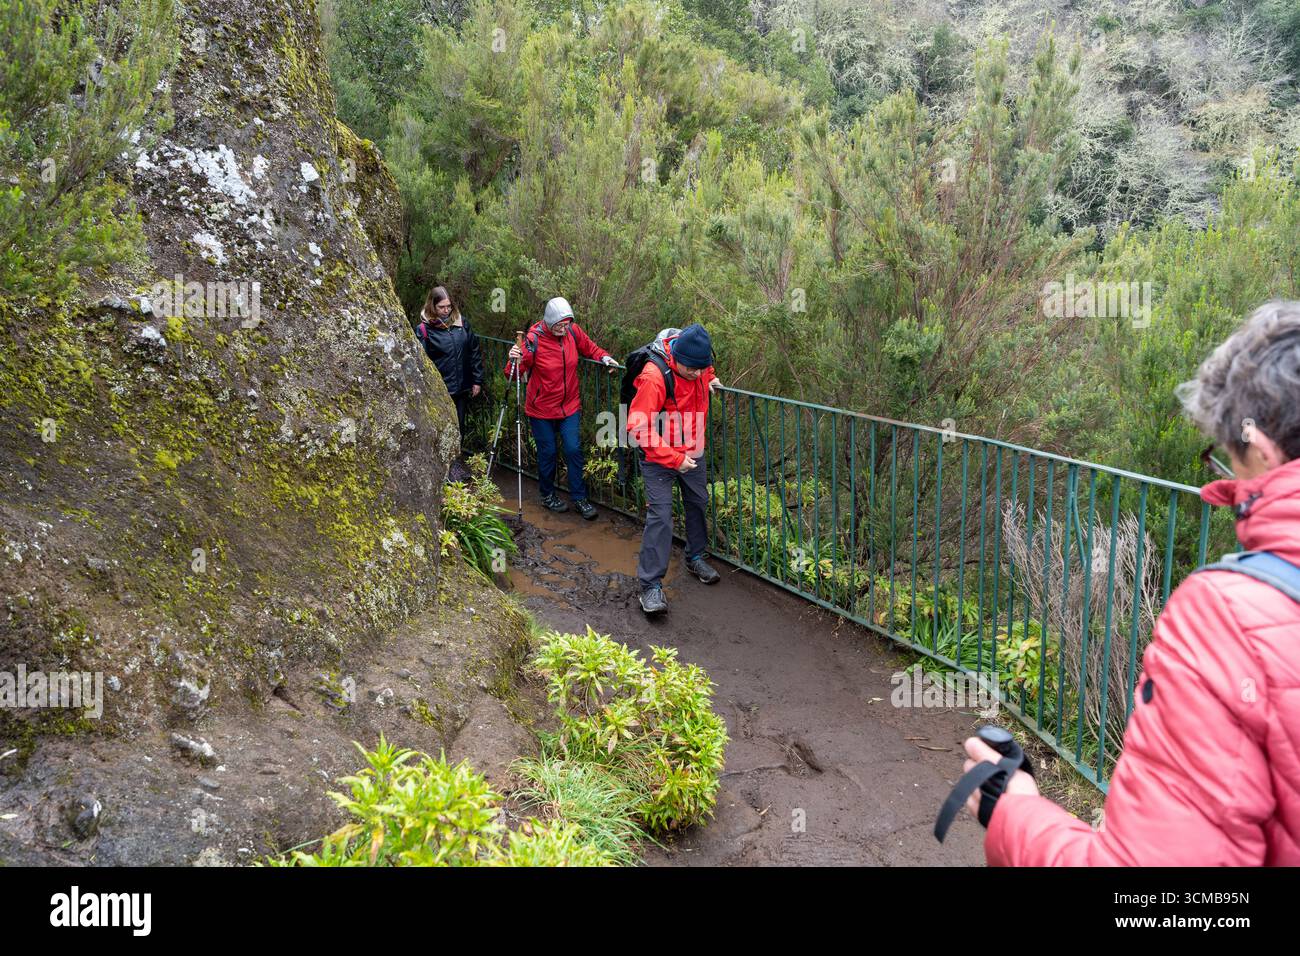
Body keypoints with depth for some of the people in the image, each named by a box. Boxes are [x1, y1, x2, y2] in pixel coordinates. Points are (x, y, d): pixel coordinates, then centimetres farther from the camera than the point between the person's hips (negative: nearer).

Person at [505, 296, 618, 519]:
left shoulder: (573, 331, -6)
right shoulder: (534, 339, -18)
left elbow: (589, 348, 12)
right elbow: (515, 373, -16)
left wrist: (605, 357, -7)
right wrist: (514, 361, -38)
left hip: (569, 406, 3)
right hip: (542, 409, -3)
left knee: (573, 449, 1)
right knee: (547, 452, 8)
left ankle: (579, 498, 13)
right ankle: (547, 495, 30)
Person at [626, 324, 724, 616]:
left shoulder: (698, 365, -9)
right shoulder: (654, 377, -30)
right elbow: (638, 428, -30)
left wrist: (711, 380, 1)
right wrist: (674, 458, -30)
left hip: (693, 454, 7)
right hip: (659, 458, -7)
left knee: (698, 504, 19)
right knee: (660, 516, -11)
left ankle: (696, 558, 42)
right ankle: (651, 585, -6)